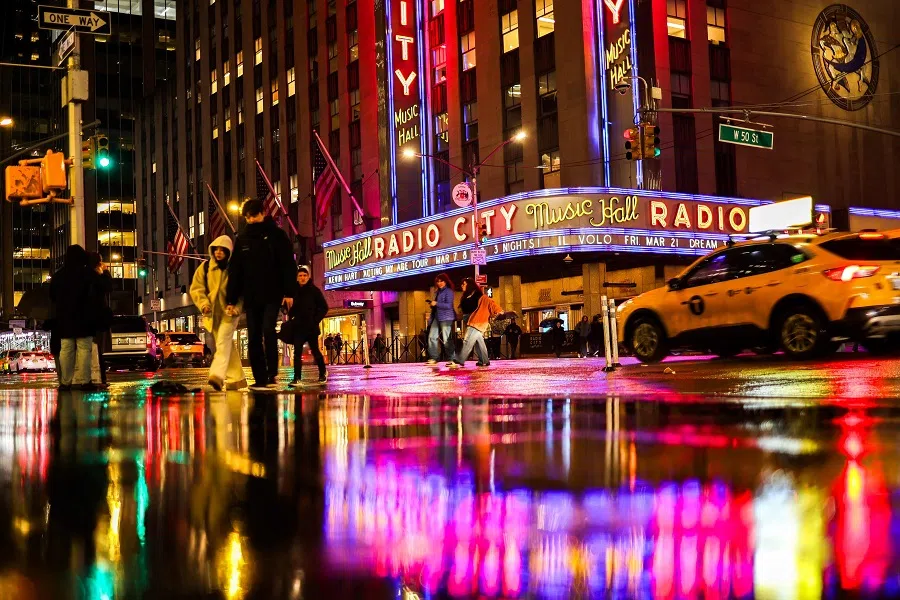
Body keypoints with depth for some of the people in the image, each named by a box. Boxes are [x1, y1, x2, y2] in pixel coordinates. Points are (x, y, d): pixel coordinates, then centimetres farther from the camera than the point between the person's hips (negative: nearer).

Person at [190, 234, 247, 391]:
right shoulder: (205, 267, 5)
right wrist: (203, 303, -12)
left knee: (223, 342, -20)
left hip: (229, 312, -4)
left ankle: (217, 375, -33)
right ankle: (236, 378, 19)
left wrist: (237, 307, -18)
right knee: (227, 346, 11)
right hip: (212, 313, 4)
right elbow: (196, 288, 4)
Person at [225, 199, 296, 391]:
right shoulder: (243, 239, 13)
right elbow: (235, 271, 12)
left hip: (273, 295, -4)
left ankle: (272, 374, -12)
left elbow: (288, 265, -4)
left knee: (268, 329, -21)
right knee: (253, 339, 2)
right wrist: (231, 300, 6)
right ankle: (260, 379, 6)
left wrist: (288, 292, -13)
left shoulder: (276, 235, 2)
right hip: (251, 297, 5)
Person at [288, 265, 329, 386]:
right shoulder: (294, 290, 4)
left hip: (311, 327, -2)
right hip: (298, 327, 2)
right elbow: (290, 307, 17)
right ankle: (297, 379, -9)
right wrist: (291, 316, 1)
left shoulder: (314, 290, -3)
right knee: (297, 352, -6)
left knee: (315, 351, 8)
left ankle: (322, 374, 28)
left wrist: (316, 320, -7)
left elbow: (324, 307, -1)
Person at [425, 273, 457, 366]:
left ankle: (452, 359, -7)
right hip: (436, 317, 9)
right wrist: (431, 304, 10)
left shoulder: (448, 291, -7)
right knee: (432, 337, 4)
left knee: (447, 339, -10)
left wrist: (436, 303, -19)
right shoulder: (437, 292, 19)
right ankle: (434, 358, 10)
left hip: (446, 317, -9)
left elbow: (448, 305, -18)